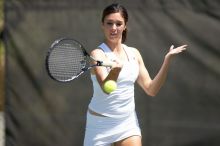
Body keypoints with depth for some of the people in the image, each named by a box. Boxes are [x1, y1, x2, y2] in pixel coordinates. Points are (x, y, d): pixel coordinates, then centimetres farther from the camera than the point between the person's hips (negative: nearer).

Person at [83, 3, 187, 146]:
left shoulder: (134, 53, 6)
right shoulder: (98, 54, -10)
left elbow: (151, 89, 4)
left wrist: (168, 60, -4)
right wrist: (116, 69, -47)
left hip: (128, 124, 4)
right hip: (101, 124, -4)